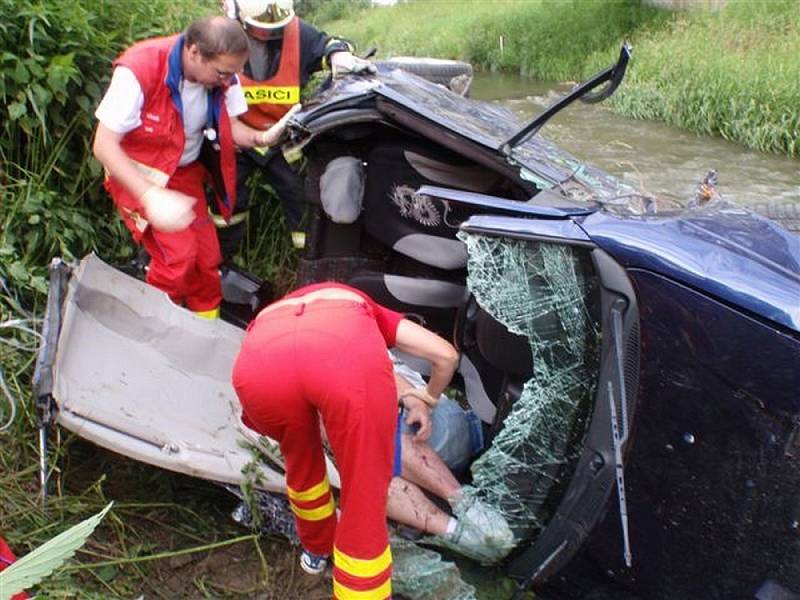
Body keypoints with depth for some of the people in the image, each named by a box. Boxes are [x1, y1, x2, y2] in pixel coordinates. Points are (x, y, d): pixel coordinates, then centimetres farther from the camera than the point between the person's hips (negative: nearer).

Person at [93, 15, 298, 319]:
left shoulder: (221, 74, -15)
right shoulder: (139, 71, -31)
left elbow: (229, 124, -2)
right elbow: (104, 145, -27)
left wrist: (260, 137, -25)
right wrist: (151, 197, -38)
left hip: (186, 173, 5)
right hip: (137, 176, -5)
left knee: (207, 257, 3)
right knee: (178, 254, -18)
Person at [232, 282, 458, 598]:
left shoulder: (273, 313, 47)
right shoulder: (366, 309, 43)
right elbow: (446, 354, 34)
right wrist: (427, 399, 53)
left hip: (260, 359, 4)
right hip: (348, 351, -3)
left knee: (300, 463, 36)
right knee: (364, 508, 15)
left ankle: (317, 548, 60)